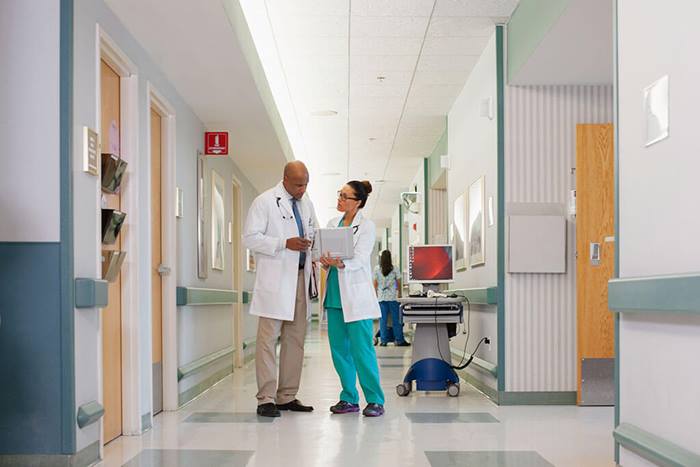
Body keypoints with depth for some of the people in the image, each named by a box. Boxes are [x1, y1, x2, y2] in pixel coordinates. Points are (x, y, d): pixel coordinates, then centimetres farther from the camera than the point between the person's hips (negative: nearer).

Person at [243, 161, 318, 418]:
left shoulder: (306, 204, 16)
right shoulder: (265, 201, -4)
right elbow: (250, 237, -9)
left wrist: (313, 244, 5)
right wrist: (285, 243, -17)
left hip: (300, 278, 7)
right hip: (275, 279, -7)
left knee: (295, 340, 9)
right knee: (268, 340, -6)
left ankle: (287, 397, 16)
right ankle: (266, 399, -2)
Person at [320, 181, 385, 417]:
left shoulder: (367, 226, -5)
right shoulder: (332, 224, 14)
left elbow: (359, 259, -16)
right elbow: (326, 255, 13)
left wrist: (340, 264, -35)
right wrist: (325, 262, -10)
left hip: (356, 295, -6)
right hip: (335, 294, 6)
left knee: (362, 349, -7)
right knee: (339, 349, 7)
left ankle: (375, 400, 2)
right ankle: (349, 398, 18)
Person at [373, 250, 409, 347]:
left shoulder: (377, 269, -1)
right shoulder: (394, 269, -2)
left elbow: (375, 284, 2)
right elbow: (398, 283, 4)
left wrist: (376, 295, 12)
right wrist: (398, 292, 19)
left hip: (381, 297, 1)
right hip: (392, 297, -1)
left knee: (383, 320, 3)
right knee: (396, 319, 3)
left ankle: (383, 341, 2)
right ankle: (399, 340, 5)